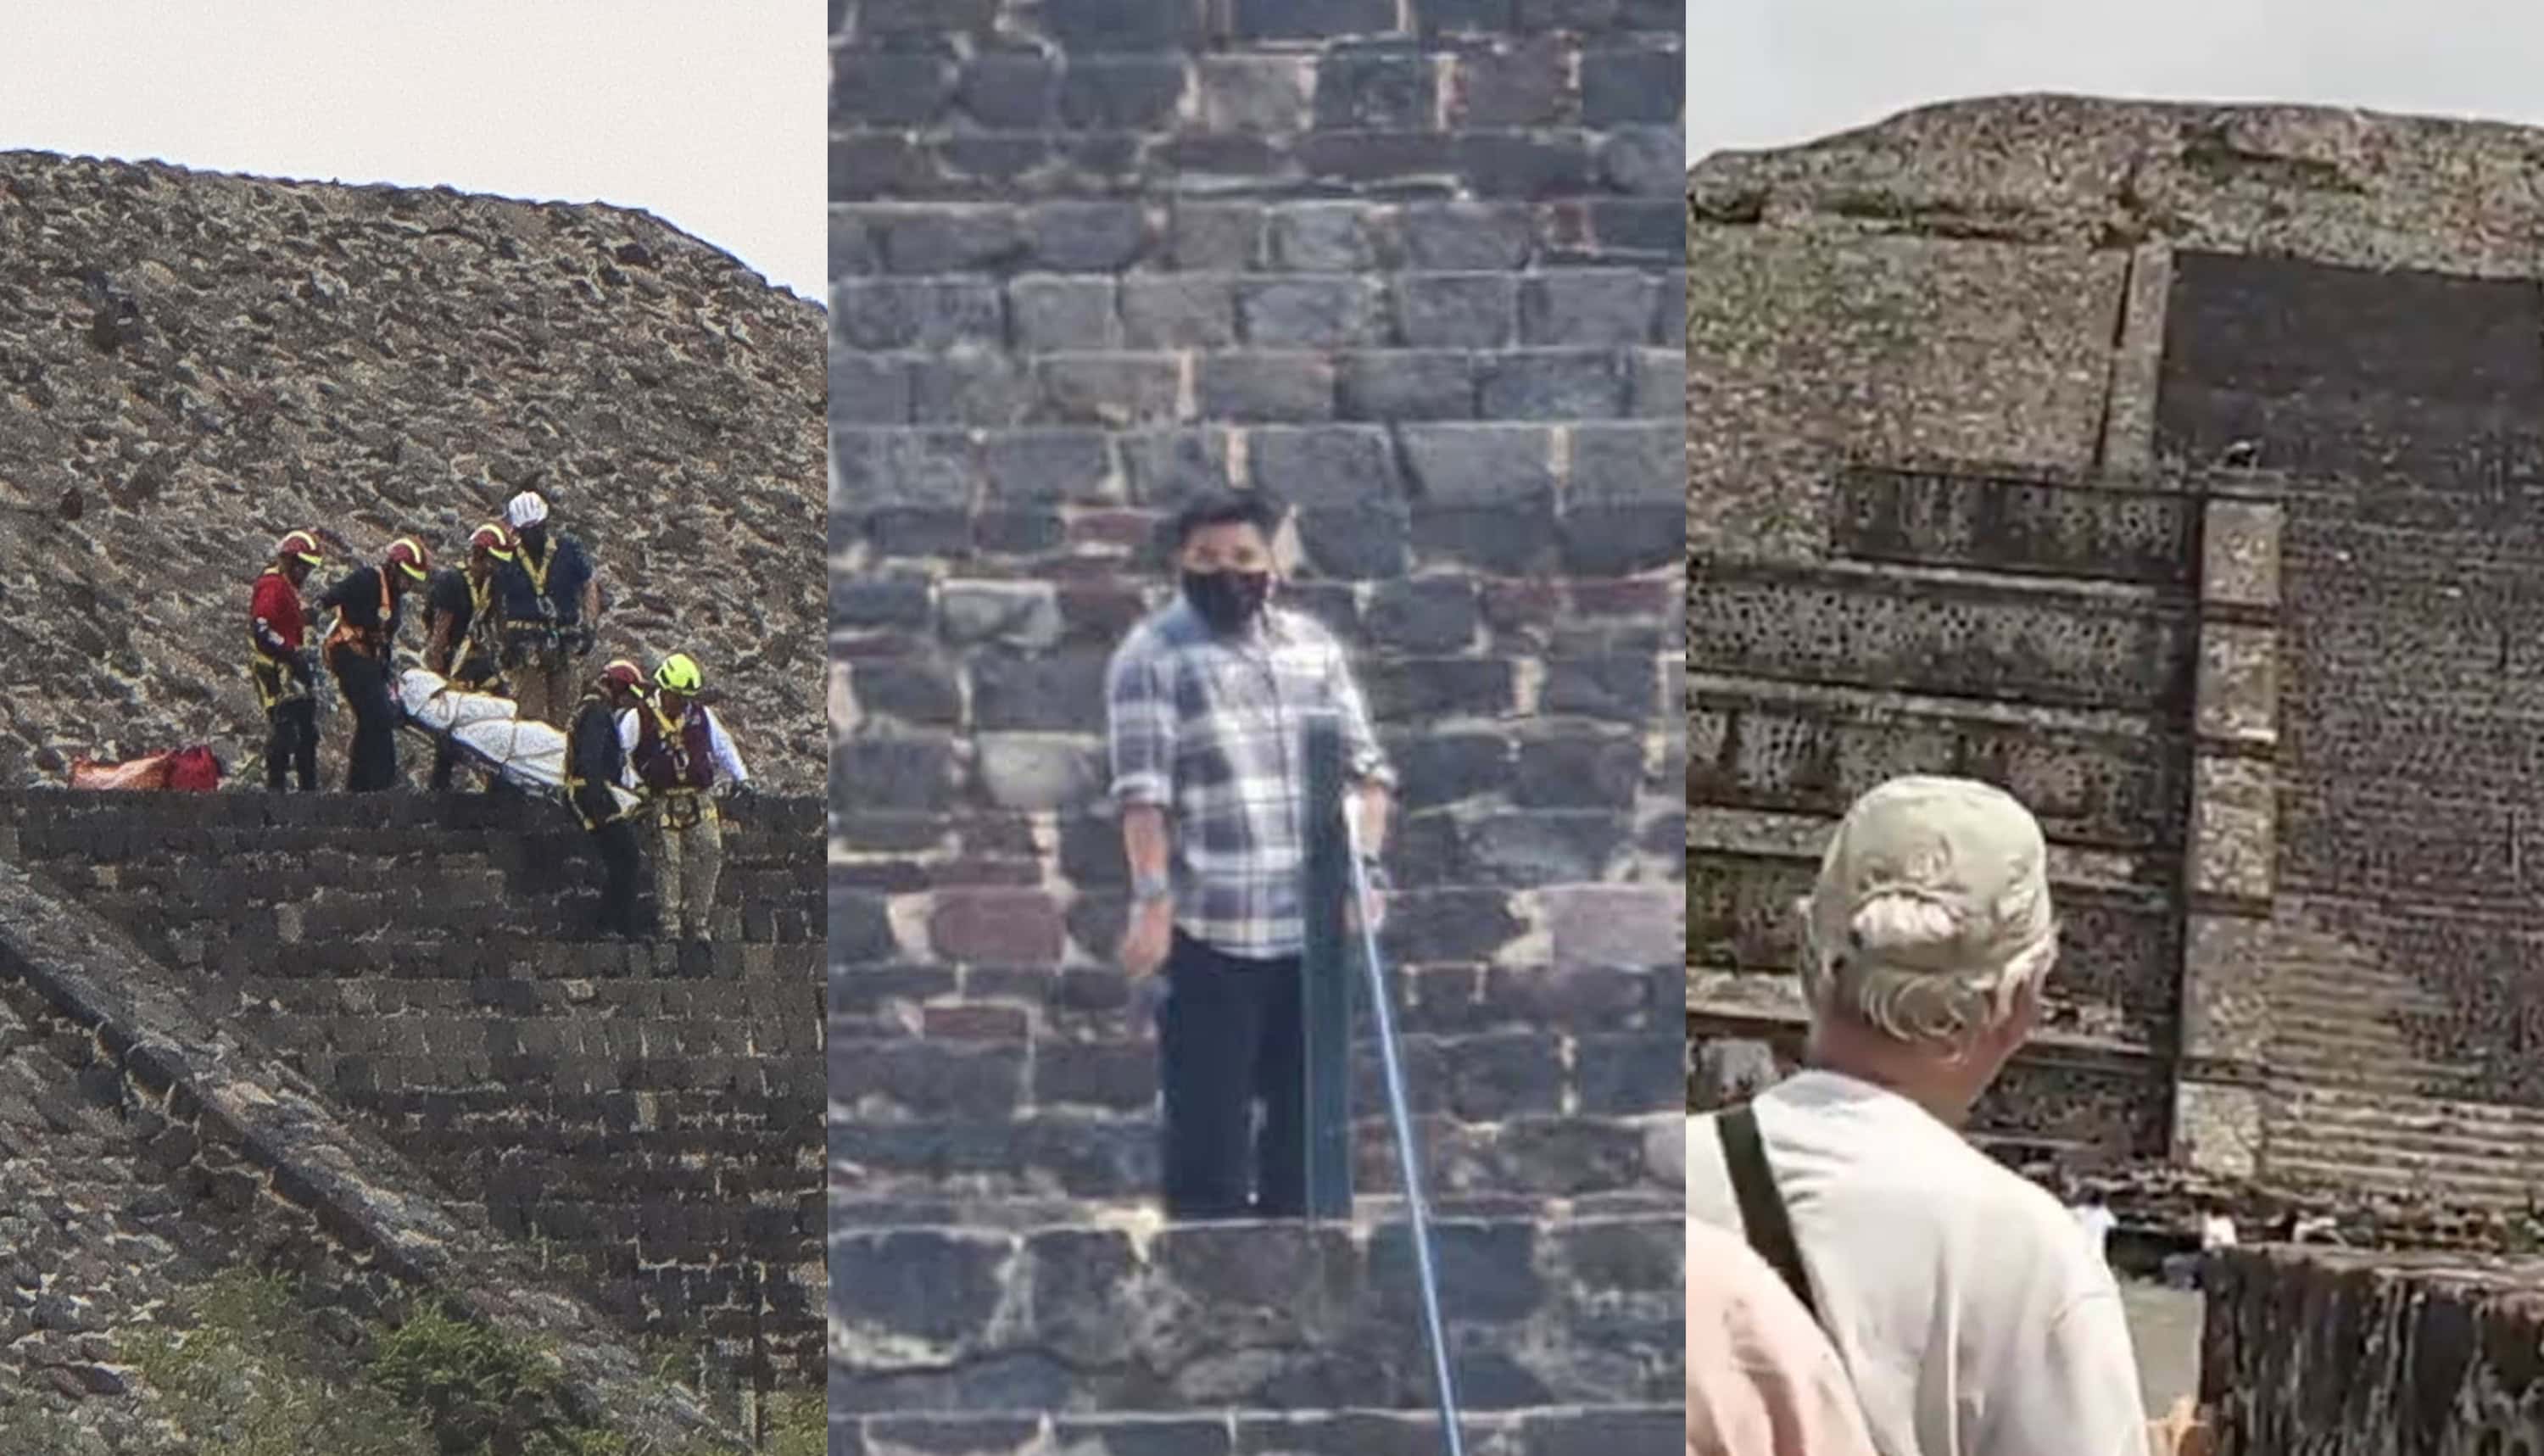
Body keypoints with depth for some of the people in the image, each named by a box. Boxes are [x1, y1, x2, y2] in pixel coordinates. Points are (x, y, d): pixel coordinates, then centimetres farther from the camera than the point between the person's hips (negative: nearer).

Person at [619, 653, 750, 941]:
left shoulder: (701, 715, 8)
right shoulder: (639, 719, -5)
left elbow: (723, 746, 20)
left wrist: (740, 777, 12)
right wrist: (636, 787, -6)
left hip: (699, 799, 4)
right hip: (663, 804, -4)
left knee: (710, 856, -1)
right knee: (668, 863, -6)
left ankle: (698, 923, 11)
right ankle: (670, 926, 1)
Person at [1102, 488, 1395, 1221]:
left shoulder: (1313, 643, 12)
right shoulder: (1151, 654, -3)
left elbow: (1364, 763, 11)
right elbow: (1142, 791, -11)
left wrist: (1366, 865, -4)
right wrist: (1152, 899, -20)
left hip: (1316, 923, 5)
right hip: (1210, 927, -5)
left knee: (1308, 1111, 12)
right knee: (1210, 1119, -1)